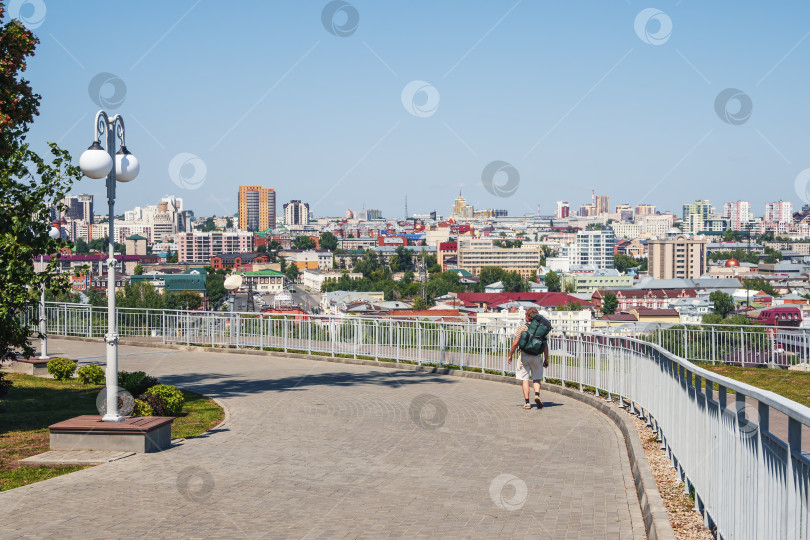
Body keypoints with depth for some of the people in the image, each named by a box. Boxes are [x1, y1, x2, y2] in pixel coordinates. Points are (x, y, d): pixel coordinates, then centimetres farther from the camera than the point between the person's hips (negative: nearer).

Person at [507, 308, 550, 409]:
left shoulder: (522, 327, -6)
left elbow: (515, 344, -8)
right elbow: (545, 345, 2)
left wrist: (510, 355, 5)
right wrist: (546, 359, 10)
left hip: (524, 356, -2)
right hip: (536, 356, 2)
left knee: (525, 379, 5)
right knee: (537, 378, 14)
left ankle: (527, 402, 1)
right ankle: (537, 394, -11)